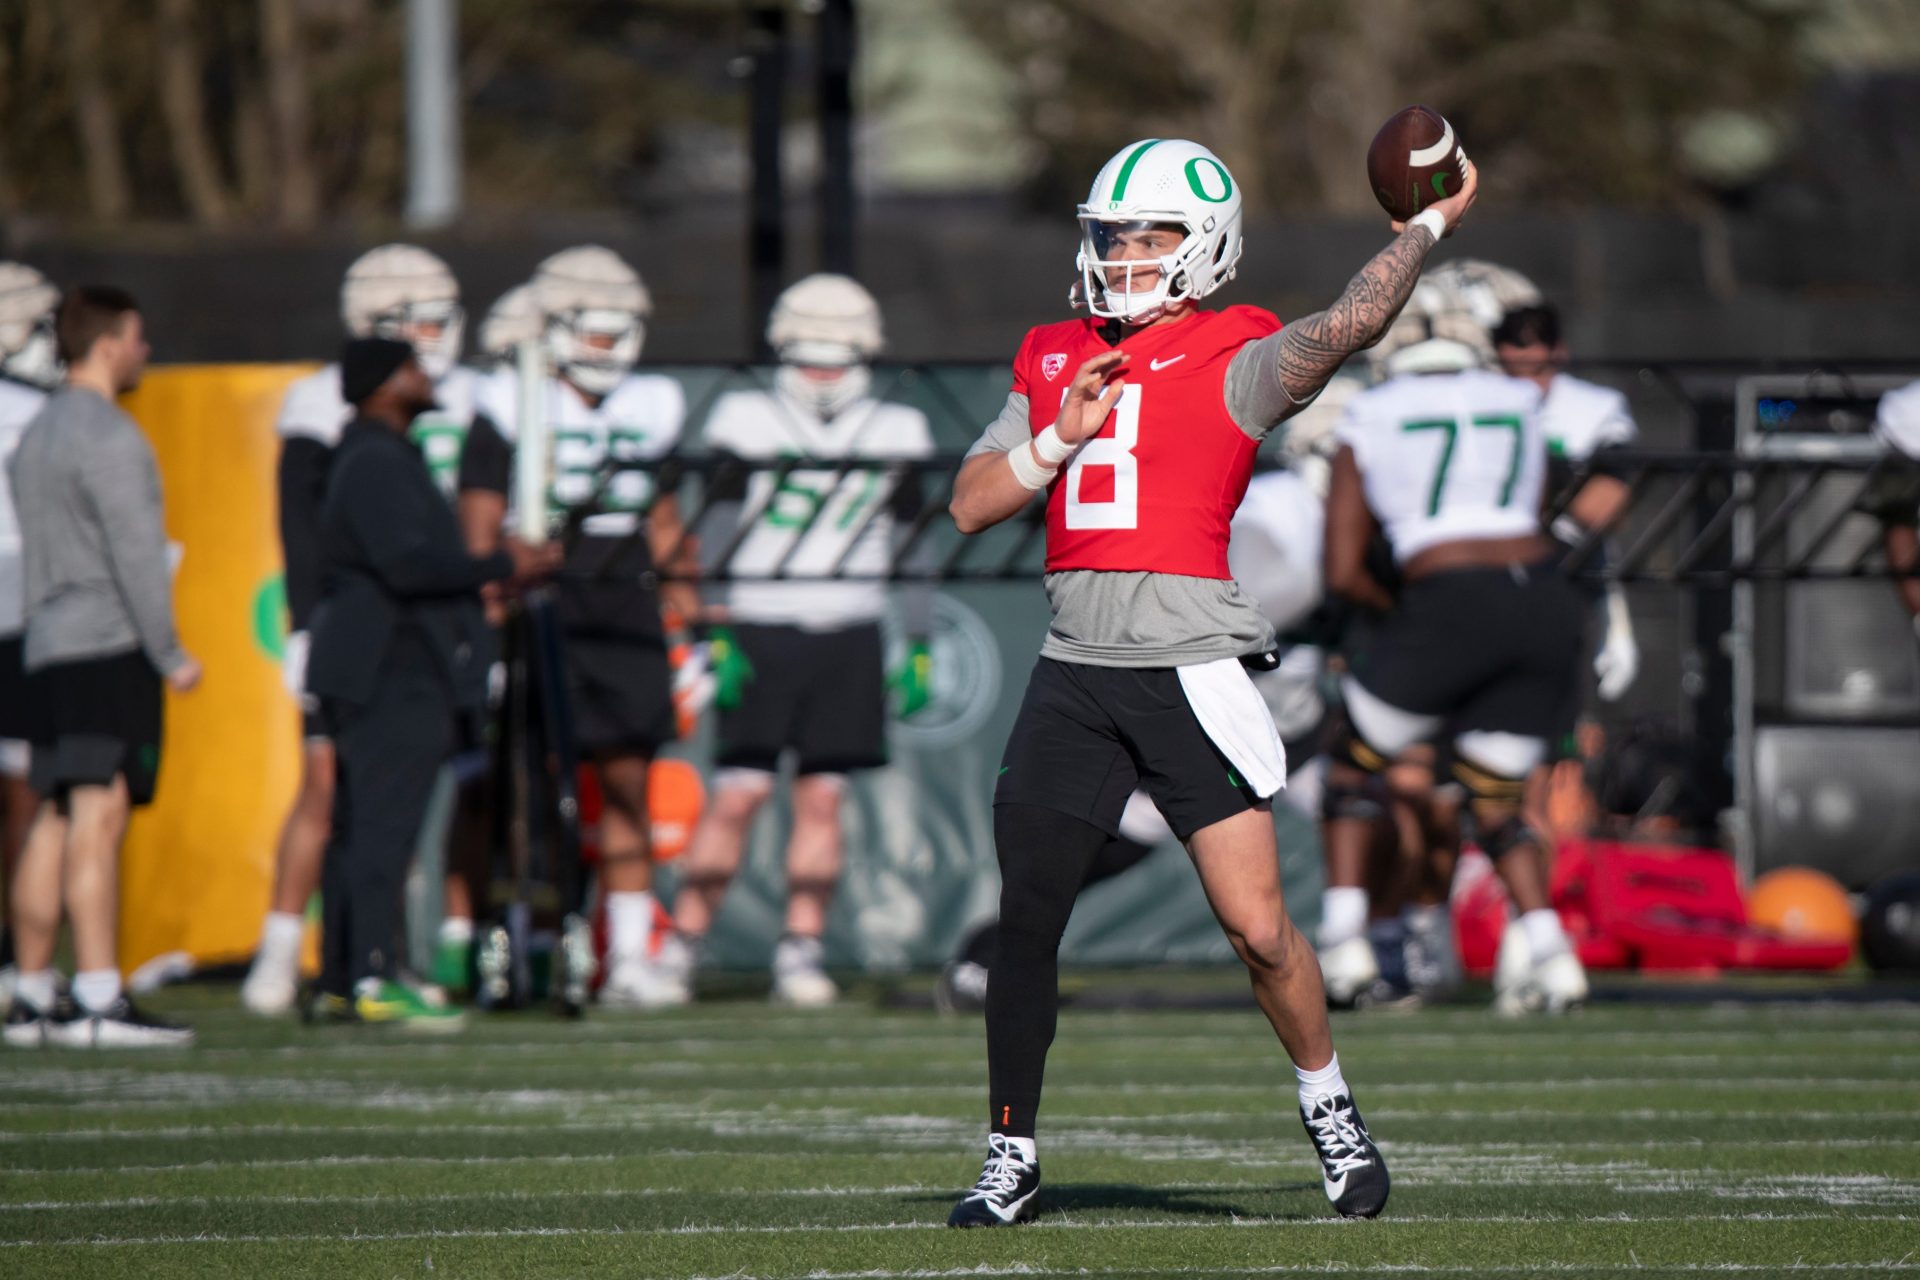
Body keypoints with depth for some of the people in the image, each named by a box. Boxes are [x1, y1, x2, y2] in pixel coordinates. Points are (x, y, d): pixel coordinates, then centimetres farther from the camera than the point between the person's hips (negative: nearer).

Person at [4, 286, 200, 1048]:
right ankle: (98, 1002, -20)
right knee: (99, 817, -14)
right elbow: (135, 555, -15)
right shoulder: (107, 436, -10)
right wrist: (171, 656, -10)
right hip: (111, 646, -9)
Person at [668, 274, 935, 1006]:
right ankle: (683, 945, -1)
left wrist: (917, 648, 7)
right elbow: (714, 540, 0)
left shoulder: (894, 434, 9)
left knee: (823, 796, 0)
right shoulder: (745, 424, 2)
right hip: (759, 634, -2)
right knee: (739, 793, -7)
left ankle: (803, 949, 5)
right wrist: (712, 636, -8)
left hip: (848, 641, 2)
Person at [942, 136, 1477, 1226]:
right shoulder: (1055, 361, 16)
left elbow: (1348, 324, -21)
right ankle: (1011, 1160, 14)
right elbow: (970, 504, 14)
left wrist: (1429, 226, -9)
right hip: (1074, 674, 5)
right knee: (1026, 924, 3)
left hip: (1191, 672, -5)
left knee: (1258, 928, -6)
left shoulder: (1231, 361, -2)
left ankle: (1329, 1106, 17)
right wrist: (1059, 441, -1)